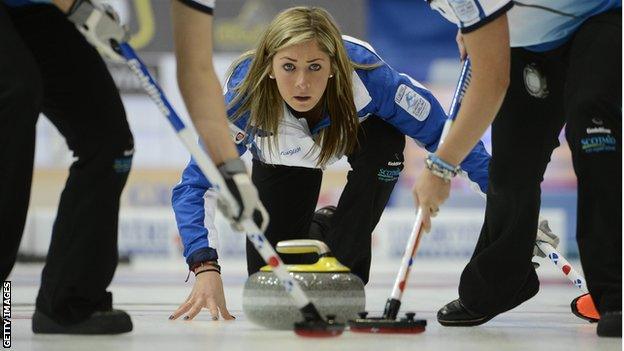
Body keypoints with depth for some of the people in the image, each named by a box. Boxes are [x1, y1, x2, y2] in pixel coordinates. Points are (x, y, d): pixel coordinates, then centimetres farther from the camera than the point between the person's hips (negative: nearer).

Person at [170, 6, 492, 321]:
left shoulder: (366, 78, -42)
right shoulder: (245, 95, -41)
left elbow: (444, 133, -31)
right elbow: (194, 186, -40)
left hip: (359, 131, 0)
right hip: (282, 160, 0)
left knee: (387, 139, -36)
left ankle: (342, 264, -15)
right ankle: (315, 232, 28)